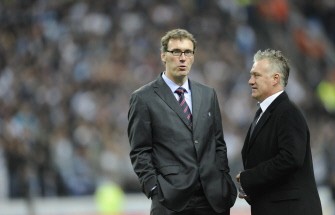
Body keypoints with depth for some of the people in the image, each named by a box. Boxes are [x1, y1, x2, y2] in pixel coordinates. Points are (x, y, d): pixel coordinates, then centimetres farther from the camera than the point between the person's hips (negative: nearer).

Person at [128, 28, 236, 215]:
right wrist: (155, 191, -10)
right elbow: (140, 152, -1)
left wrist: (225, 185, 9)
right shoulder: (144, 98, 1)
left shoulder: (208, 95, 15)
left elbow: (218, 144, 18)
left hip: (212, 199, 4)